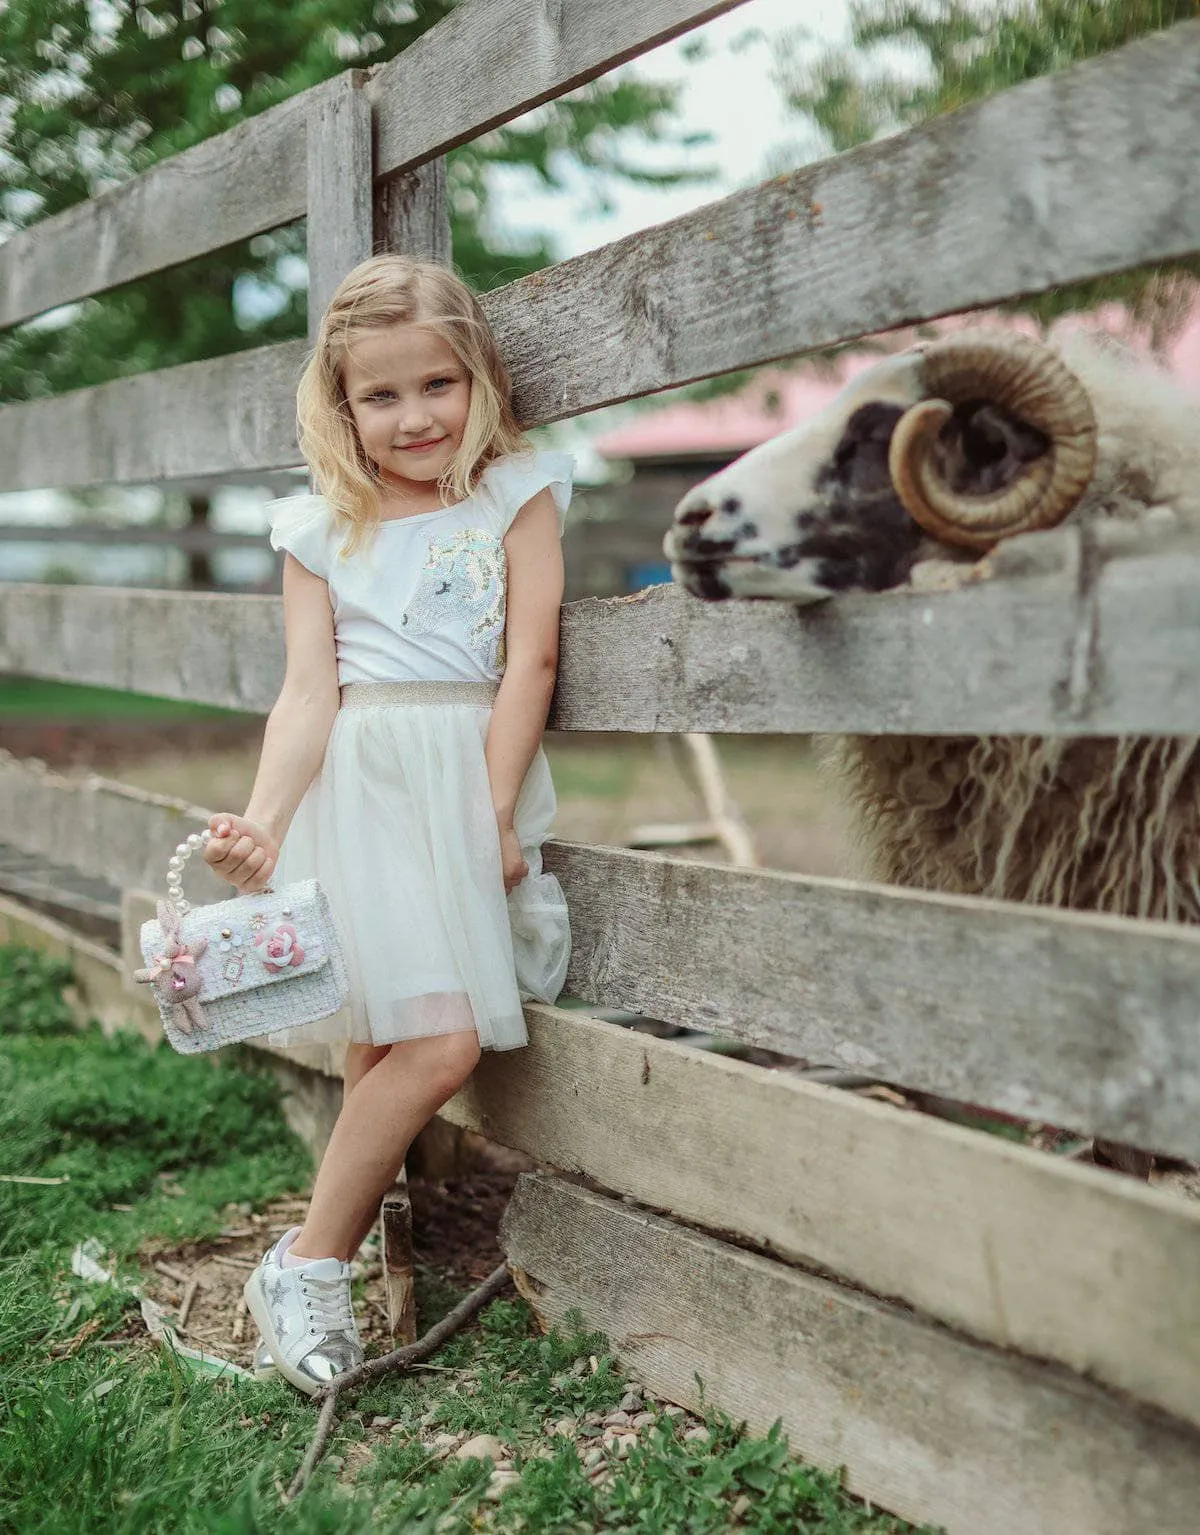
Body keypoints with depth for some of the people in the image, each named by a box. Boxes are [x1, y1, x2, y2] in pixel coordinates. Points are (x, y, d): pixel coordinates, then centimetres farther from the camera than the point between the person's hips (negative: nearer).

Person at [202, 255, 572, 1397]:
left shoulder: (516, 495, 7)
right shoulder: (322, 529, 9)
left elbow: (529, 661, 0)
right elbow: (308, 690, 2)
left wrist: (490, 814, -8)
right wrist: (262, 821, -13)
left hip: (477, 777, 1)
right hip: (360, 788, -1)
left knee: (393, 1045, -9)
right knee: (435, 1042, -15)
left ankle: (322, 1259, 9)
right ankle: (306, 1267, 0)